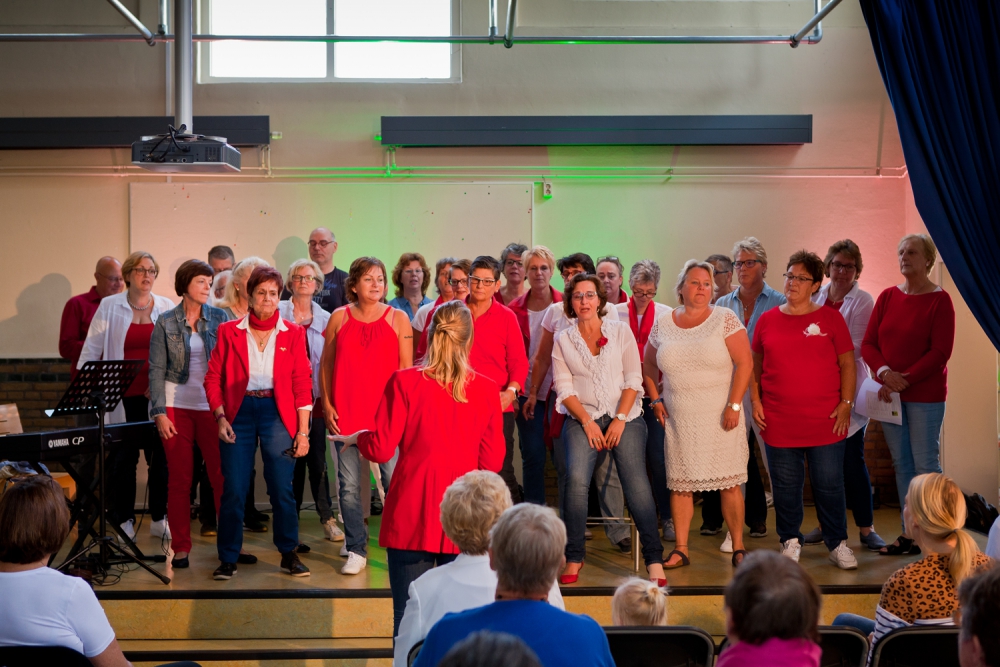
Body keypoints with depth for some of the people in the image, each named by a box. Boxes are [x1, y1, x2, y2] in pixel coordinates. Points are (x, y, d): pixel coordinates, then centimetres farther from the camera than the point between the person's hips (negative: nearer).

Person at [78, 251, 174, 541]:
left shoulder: (167, 308, 6)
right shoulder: (109, 307, 3)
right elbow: (91, 350, 3)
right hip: (122, 397, -1)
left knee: (161, 456, 3)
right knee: (122, 459, 3)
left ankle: (159, 519, 16)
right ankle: (123, 521, 15)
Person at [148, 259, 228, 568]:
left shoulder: (219, 318, 6)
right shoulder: (165, 322, 4)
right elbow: (156, 370, 2)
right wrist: (159, 412, -5)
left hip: (212, 405, 1)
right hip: (176, 406, 0)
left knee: (222, 475, -2)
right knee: (179, 479, 4)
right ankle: (181, 548, 12)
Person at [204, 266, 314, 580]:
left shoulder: (293, 333, 4)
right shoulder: (229, 332, 5)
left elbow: (302, 383, 2)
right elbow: (213, 378, 5)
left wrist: (303, 431, -3)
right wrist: (220, 417, -7)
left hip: (278, 415, 0)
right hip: (239, 413, 0)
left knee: (282, 489, 1)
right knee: (233, 489, 0)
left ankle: (289, 554, 17)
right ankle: (228, 559, 13)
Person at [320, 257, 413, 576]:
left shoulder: (398, 319, 2)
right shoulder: (339, 317, 6)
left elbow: (406, 369, 2)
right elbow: (325, 364, 10)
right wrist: (326, 405, 3)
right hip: (345, 414, 1)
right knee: (349, 485, 5)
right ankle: (356, 550, 17)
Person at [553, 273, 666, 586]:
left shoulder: (620, 330, 8)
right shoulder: (563, 340, 9)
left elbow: (633, 378, 3)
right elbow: (564, 387, 4)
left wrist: (620, 419, -7)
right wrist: (587, 422, -8)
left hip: (625, 417, 0)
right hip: (582, 419, 0)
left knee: (636, 484, -17)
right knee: (576, 479, -23)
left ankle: (654, 560, -9)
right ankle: (573, 559, -13)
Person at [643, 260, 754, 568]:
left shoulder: (725, 319, -2)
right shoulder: (663, 325, 8)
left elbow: (745, 363, -7)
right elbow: (648, 366, 20)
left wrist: (734, 405, -13)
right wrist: (655, 399, 8)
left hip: (720, 418, -2)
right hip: (679, 420, 3)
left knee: (729, 483, 0)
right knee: (680, 484, 5)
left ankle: (738, 548, 11)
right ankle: (680, 549, 14)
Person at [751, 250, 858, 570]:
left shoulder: (830, 318, 2)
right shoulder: (767, 320, 7)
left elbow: (847, 364, 4)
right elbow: (755, 366, 13)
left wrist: (846, 403, -3)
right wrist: (755, 401, 4)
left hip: (825, 421, -1)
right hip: (779, 422, 2)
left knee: (829, 485, 4)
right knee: (785, 486, 8)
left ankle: (838, 543, 19)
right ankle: (790, 542, 23)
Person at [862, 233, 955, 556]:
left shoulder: (940, 300, -7)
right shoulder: (887, 296, 8)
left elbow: (940, 352, -12)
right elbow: (868, 344, 4)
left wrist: (905, 380, -17)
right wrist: (884, 372, -13)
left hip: (925, 395, -5)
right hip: (890, 394, 5)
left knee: (925, 464, -3)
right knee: (902, 464, 10)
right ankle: (908, 534, 18)